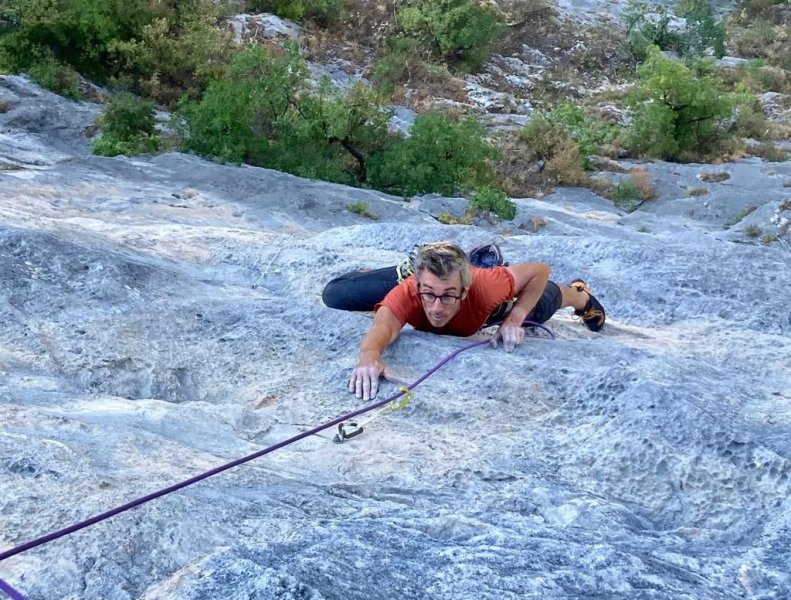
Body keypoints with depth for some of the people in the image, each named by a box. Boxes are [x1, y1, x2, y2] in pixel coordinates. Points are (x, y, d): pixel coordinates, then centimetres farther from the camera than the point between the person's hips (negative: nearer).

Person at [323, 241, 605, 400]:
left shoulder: (485, 286, -46)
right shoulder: (406, 292, -47)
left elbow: (540, 270, -30)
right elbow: (384, 326, -67)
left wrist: (514, 320, -39)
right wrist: (370, 354, -88)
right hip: (420, 272, 0)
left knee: (540, 306, 22)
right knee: (335, 294, -8)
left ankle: (580, 296, 61)